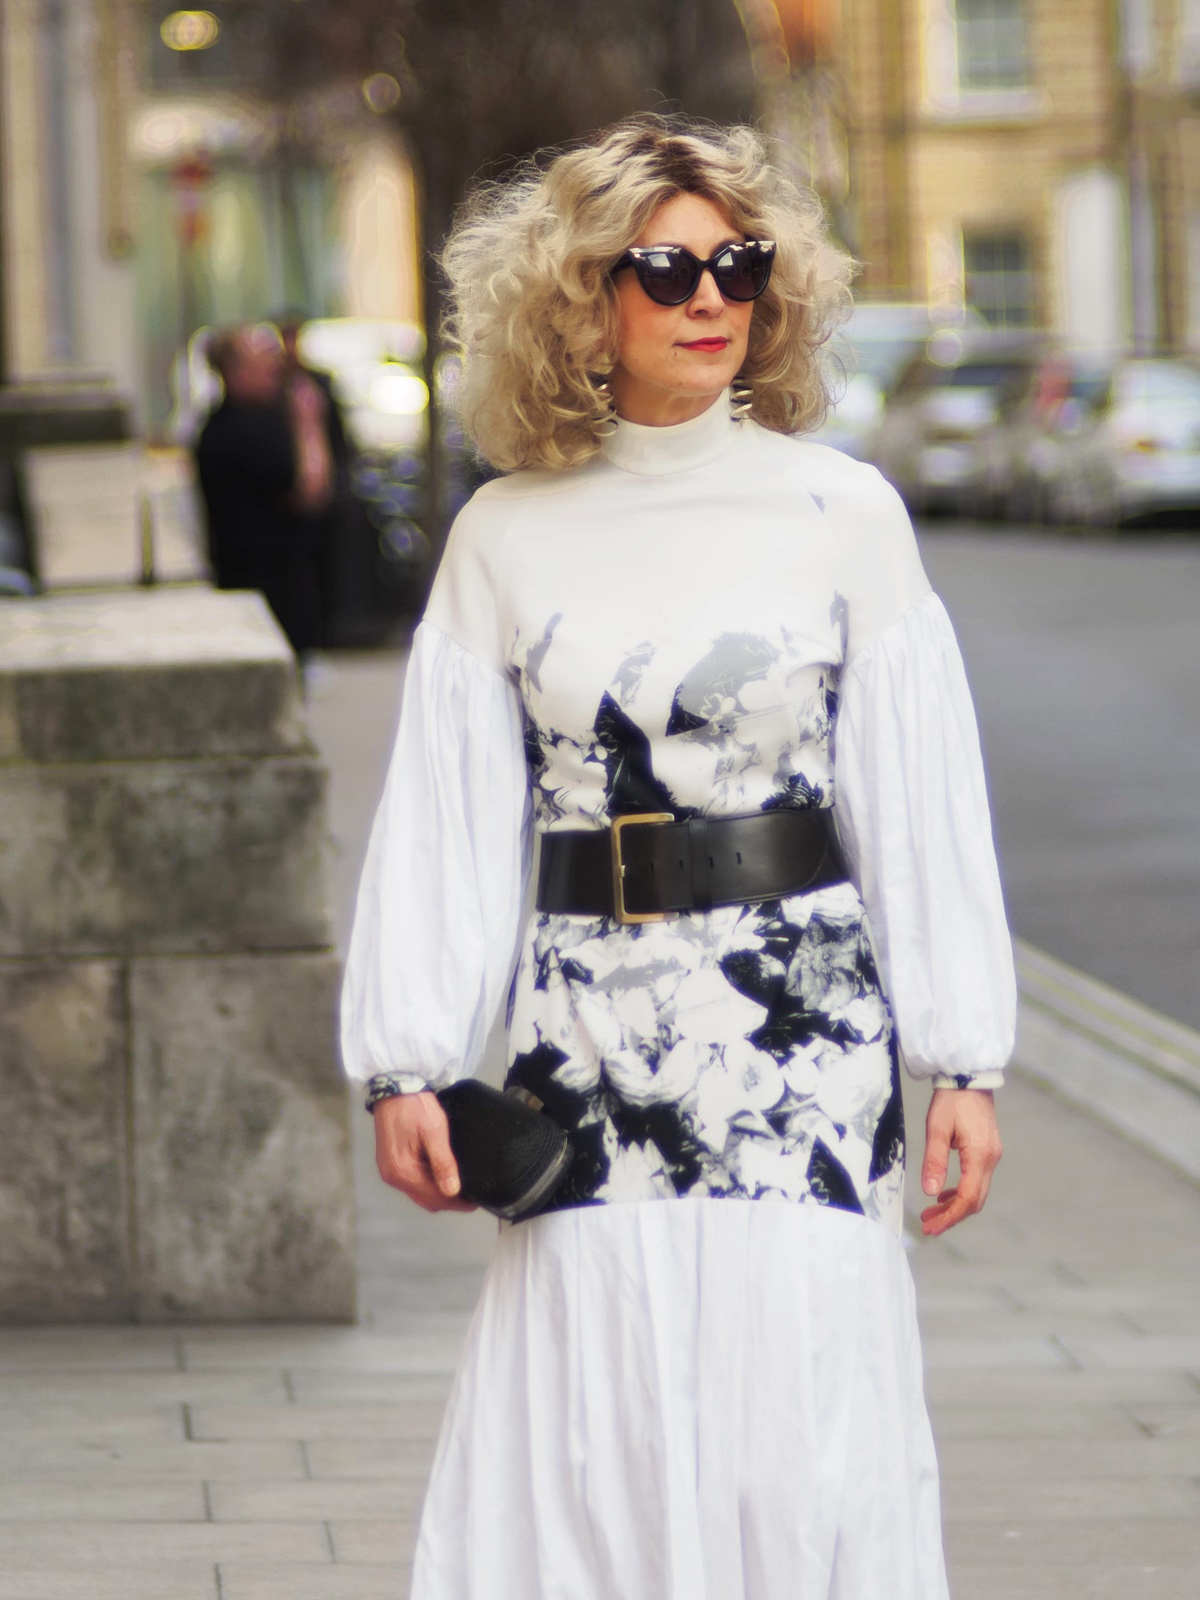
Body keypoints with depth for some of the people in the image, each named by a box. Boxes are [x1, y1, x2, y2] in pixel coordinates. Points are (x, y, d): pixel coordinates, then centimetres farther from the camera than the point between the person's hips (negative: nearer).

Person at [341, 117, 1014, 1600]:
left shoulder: (838, 512, 0)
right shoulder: (506, 537, 5)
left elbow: (922, 805, 1)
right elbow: (447, 820, 6)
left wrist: (961, 1059, -2)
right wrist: (405, 1064, 1)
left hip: (798, 1028, -2)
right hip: (589, 1021, 2)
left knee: (802, 1433, -5)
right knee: (585, 1422, 2)